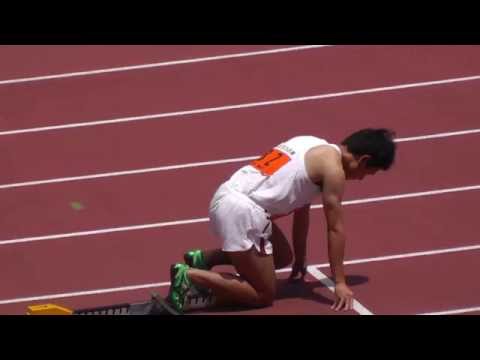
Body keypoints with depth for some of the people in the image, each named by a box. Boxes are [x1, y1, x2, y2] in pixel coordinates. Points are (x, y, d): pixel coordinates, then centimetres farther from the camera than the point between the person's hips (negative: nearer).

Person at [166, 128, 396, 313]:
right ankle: (189, 276, -11)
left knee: (283, 257, 25)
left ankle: (204, 259, 20)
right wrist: (340, 283, -1)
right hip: (241, 211, -9)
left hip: (227, 197, 9)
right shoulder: (332, 166, -6)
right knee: (263, 295, 0)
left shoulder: (315, 147, 21)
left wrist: (300, 261, 35)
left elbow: (301, 210, 29)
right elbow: (335, 228, -5)